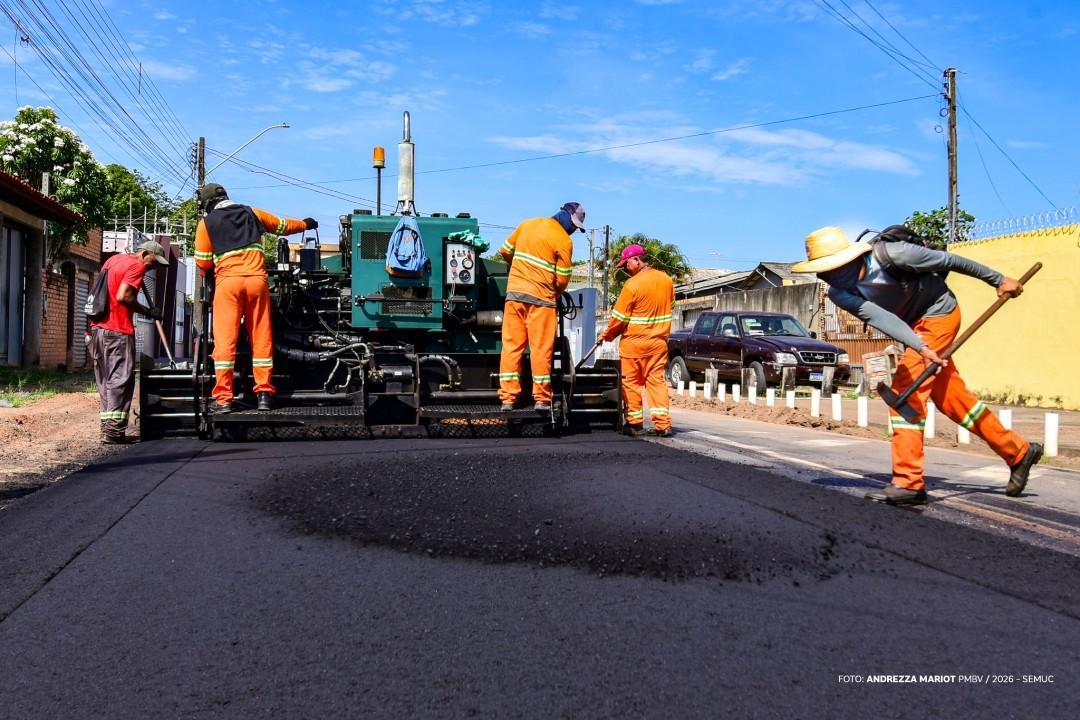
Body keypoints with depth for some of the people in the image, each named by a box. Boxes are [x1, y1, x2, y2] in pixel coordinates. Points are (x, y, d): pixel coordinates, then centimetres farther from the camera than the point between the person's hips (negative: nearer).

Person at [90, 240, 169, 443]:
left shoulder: (113, 259, 18)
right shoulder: (137, 265, -8)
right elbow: (123, 296, -19)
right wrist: (147, 311, -11)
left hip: (97, 328, 9)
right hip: (118, 331, -9)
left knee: (105, 381, 12)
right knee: (121, 380, -5)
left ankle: (107, 426, 13)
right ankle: (114, 430, -7)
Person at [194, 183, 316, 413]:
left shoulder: (206, 223, 8)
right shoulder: (252, 213, 16)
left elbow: (203, 263, 7)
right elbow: (283, 226, 30)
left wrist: (210, 274, 30)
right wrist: (305, 224, 48)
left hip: (228, 281, -2)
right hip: (257, 280, 3)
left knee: (225, 340, -1)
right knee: (261, 338, 8)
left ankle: (224, 399, -3)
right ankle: (264, 393, 8)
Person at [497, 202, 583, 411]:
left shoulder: (528, 224, 11)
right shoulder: (564, 240, -6)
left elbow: (505, 251, 18)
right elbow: (562, 278, -5)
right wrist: (556, 295, 15)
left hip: (514, 291, 5)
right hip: (540, 298, -5)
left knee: (511, 345, 6)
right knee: (541, 348, 2)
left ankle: (508, 397, 7)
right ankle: (541, 398, 6)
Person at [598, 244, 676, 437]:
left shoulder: (632, 285, -17)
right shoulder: (666, 279, 2)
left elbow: (619, 317, -12)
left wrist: (607, 335, 4)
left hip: (634, 342, -5)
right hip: (659, 340, 6)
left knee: (632, 382, 7)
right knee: (657, 380, 8)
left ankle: (635, 423, 13)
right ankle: (663, 424, 2)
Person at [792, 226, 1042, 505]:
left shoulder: (891, 254, -31)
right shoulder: (839, 293, -18)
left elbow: (948, 261, -18)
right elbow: (880, 318, -30)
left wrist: (998, 280, -7)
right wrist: (920, 347, -45)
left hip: (938, 314, -7)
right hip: (914, 327, 7)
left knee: (906, 391, -17)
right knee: (950, 396, 13)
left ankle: (909, 482, -17)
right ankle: (1018, 453, 30)